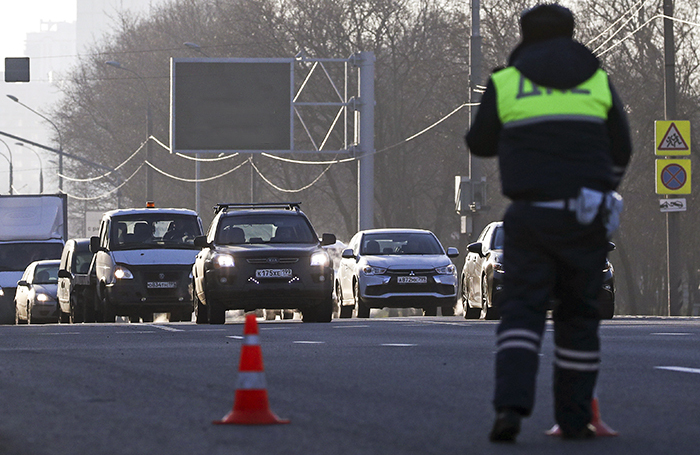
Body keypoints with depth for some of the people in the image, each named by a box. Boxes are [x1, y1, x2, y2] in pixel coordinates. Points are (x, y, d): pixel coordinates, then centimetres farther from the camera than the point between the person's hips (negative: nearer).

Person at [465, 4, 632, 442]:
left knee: (522, 312, 1)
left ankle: (511, 406, -19)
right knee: (578, 315, 12)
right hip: (586, 218, 1)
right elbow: (620, 149, 14)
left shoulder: (505, 83, 1)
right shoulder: (598, 82, 7)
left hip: (531, 215, -1)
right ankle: (574, 419, 13)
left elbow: (481, 143, 11)